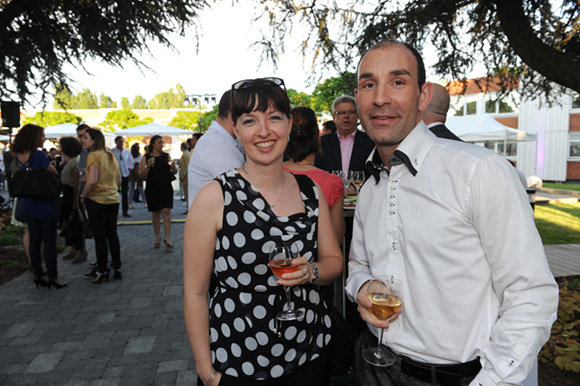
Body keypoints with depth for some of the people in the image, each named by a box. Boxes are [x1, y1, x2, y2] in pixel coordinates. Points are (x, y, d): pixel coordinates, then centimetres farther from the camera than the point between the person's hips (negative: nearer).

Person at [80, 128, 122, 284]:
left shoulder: (94, 155, -13)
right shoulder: (111, 155, 10)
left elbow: (92, 181, -23)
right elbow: (119, 181, 15)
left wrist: (83, 197, -10)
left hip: (97, 201, -7)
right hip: (113, 199, 7)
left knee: (99, 237, 2)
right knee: (112, 234, 12)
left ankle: (102, 271, 11)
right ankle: (117, 268, 18)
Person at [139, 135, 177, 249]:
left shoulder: (166, 156, 7)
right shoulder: (146, 158, 1)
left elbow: (175, 172, 9)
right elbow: (141, 175, -3)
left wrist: (173, 167, -13)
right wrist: (148, 166, -19)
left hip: (166, 188, 0)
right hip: (152, 189, 0)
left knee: (166, 211, -9)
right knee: (155, 213, 8)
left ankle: (167, 238, -5)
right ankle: (157, 237, 24)